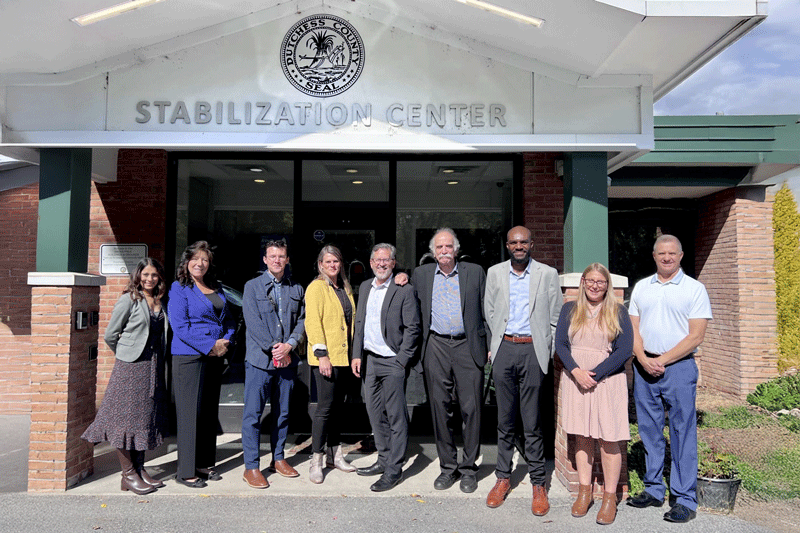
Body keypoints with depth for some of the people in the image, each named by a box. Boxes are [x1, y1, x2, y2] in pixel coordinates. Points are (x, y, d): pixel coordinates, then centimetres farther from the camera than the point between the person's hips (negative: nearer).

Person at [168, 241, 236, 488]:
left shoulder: (217, 288, 15)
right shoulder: (179, 288, -4)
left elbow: (229, 320, 18)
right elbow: (180, 326, -13)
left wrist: (226, 341, -2)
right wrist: (210, 346, -16)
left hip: (215, 357, 6)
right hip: (189, 357, -6)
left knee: (210, 412, 11)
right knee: (190, 412, -2)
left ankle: (204, 464, 23)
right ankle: (186, 472, 8)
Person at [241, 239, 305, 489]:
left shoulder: (296, 289, 12)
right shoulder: (253, 286, 2)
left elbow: (301, 321, 8)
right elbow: (253, 322, -8)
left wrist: (289, 345, -9)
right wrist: (274, 349, -13)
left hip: (287, 359, 4)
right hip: (260, 358, -3)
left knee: (282, 412, 12)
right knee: (253, 414, -1)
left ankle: (278, 459, 25)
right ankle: (251, 467, 8)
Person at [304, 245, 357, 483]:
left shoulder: (345, 288, 16)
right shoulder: (316, 287, -6)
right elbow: (312, 322, -13)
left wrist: (353, 354, 15)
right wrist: (322, 354, -19)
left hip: (343, 356, 7)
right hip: (326, 357, -7)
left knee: (338, 405, 13)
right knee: (325, 407, -7)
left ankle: (334, 455, 24)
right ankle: (316, 461, 3)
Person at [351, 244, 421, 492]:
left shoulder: (404, 290, -9)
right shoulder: (364, 287, 11)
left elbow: (412, 328, -10)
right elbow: (359, 323, 15)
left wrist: (401, 361, -13)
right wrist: (357, 355, 8)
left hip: (393, 362, -7)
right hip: (369, 360, 7)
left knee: (396, 417, 1)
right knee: (375, 414, 15)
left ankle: (394, 469, 11)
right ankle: (383, 460, 30)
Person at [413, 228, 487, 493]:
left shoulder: (475, 272, 6)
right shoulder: (421, 274, 10)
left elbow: (486, 310, 7)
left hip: (468, 347, -1)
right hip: (436, 348, 1)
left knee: (471, 409, 1)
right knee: (440, 409, 6)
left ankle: (468, 468, 15)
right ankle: (448, 467, 20)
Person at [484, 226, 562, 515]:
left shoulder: (548, 274, 3)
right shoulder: (495, 273, 8)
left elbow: (556, 318, 6)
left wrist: (546, 351, 2)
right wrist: (500, 343, 11)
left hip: (533, 350, -2)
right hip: (504, 350, 2)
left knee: (532, 423, 1)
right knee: (505, 420, 10)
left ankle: (538, 484, 14)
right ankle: (503, 478, 22)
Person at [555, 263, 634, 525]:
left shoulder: (618, 312, 1)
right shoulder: (570, 309, 8)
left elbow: (625, 350, -7)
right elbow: (560, 343, 1)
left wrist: (594, 374, -13)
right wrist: (576, 371, -14)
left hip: (607, 381, -2)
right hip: (575, 379, 2)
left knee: (608, 439, -1)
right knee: (581, 437, 9)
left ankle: (610, 498, 10)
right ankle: (584, 491, 21)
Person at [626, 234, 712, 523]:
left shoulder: (694, 289, 0)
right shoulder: (641, 287, 12)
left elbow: (695, 337, -7)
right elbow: (633, 328, 9)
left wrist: (662, 361, -12)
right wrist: (643, 359, -7)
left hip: (678, 367, -4)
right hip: (643, 366, 4)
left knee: (682, 433, 0)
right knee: (649, 431, 10)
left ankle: (685, 499, 9)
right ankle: (654, 490, 22)